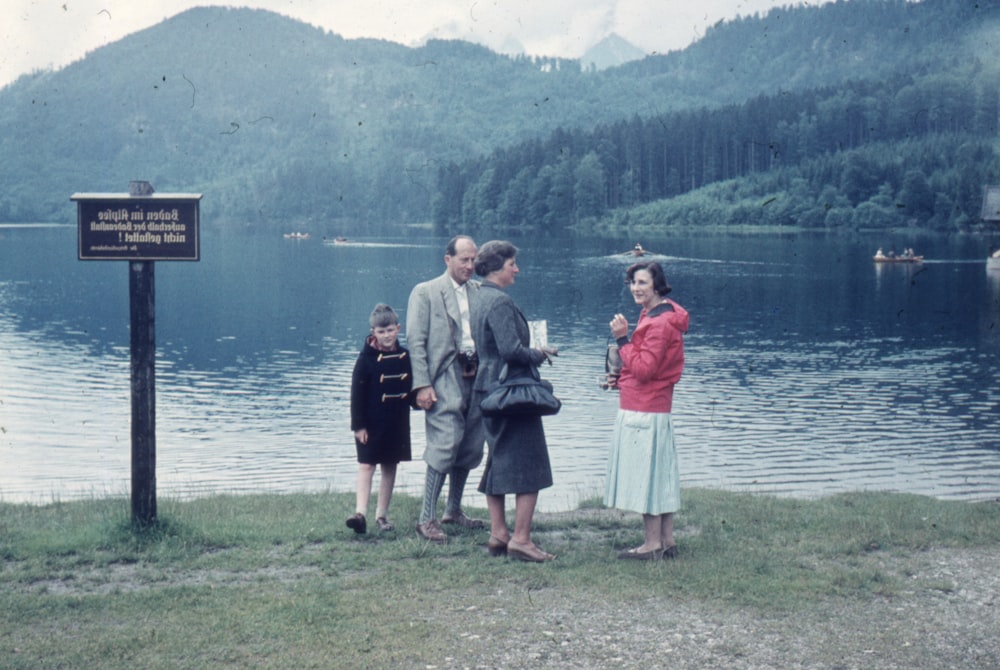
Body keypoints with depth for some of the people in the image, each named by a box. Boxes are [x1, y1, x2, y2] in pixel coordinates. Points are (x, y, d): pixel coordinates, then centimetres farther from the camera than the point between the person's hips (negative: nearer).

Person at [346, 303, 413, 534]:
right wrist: (358, 425, -12)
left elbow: (411, 386, 16)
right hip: (372, 422, -4)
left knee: (390, 466, 9)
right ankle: (360, 513, -12)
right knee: (366, 465, -6)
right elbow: (357, 392, -9)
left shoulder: (405, 356, 3)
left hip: (397, 422, 4)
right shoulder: (367, 357, -8)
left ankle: (382, 514, 17)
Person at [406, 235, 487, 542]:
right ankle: (426, 519, -5)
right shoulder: (425, 292, -1)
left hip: (476, 377, 6)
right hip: (444, 380, -6)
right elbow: (416, 341, -5)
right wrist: (422, 385, -13)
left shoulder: (479, 291, 14)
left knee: (470, 448, 11)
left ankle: (454, 510, 28)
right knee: (445, 446, -12)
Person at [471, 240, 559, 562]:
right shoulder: (500, 301, -17)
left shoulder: (481, 299, 14)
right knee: (529, 464, -4)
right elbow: (512, 350, -24)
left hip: (488, 389, 10)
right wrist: (541, 354, -8)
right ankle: (520, 539, -4)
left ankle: (498, 533, 17)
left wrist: (535, 352, 15)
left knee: (498, 461, 13)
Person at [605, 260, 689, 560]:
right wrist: (620, 376, 12)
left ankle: (653, 544, 1)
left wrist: (622, 339, -16)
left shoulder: (659, 323, -18)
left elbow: (644, 369, -22)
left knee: (646, 473, -5)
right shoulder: (655, 314, 15)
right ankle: (667, 541, 19)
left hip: (644, 410, -11)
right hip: (654, 408, 11)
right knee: (659, 474, 13)